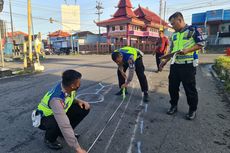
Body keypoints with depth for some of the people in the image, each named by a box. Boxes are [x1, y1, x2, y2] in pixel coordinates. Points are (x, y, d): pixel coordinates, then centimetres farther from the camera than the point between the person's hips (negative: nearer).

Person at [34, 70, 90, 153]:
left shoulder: (68, 87, -19)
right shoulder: (56, 100, -41)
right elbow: (64, 125, -44)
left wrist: (78, 101, -19)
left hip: (61, 112, 7)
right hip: (44, 118, -7)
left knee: (84, 109, -12)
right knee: (61, 124, -40)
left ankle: (64, 132, 9)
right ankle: (49, 139, -3)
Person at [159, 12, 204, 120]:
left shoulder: (192, 30, -3)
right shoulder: (174, 35, 15)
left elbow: (200, 44, -6)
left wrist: (187, 50, -20)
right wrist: (165, 61, 9)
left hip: (188, 65, -6)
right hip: (175, 65, 6)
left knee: (190, 89, 4)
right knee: (172, 87, 10)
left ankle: (192, 110, 22)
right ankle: (174, 106, 29)